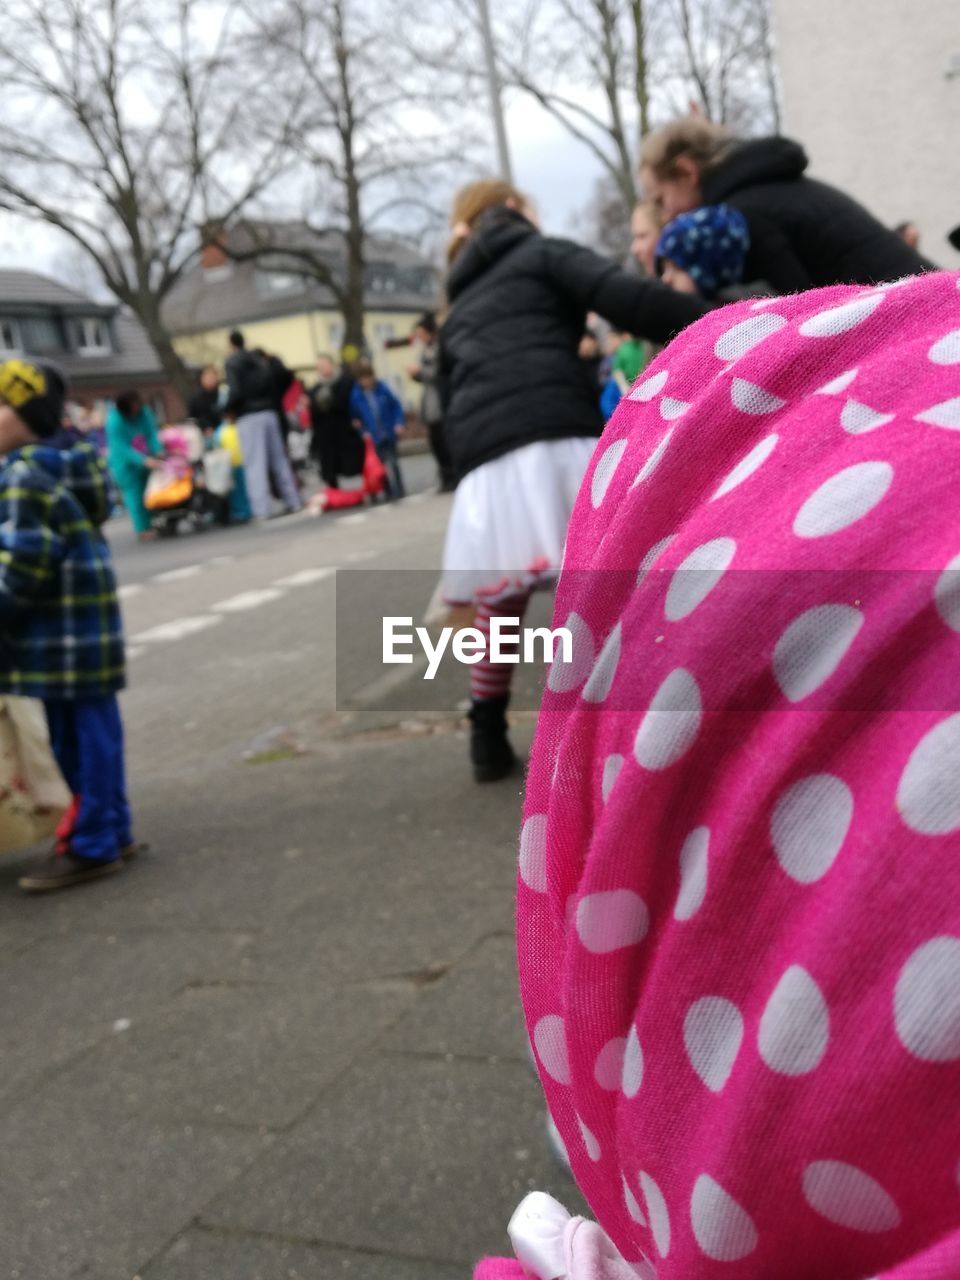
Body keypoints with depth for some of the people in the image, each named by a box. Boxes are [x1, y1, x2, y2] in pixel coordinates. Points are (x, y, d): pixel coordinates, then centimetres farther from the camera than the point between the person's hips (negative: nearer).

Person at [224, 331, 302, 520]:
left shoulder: (232, 363, -5)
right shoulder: (260, 360, 14)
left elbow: (236, 392, -15)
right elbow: (274, 386, 10)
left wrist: (229, 410, 0)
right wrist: (272, 405, 14)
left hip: (248, 417, -6)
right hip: (269, 413, 6)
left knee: (254, 464, -6)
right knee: (279, 459, 12)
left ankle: (261, 510, -11)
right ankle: (294, 502, 14)